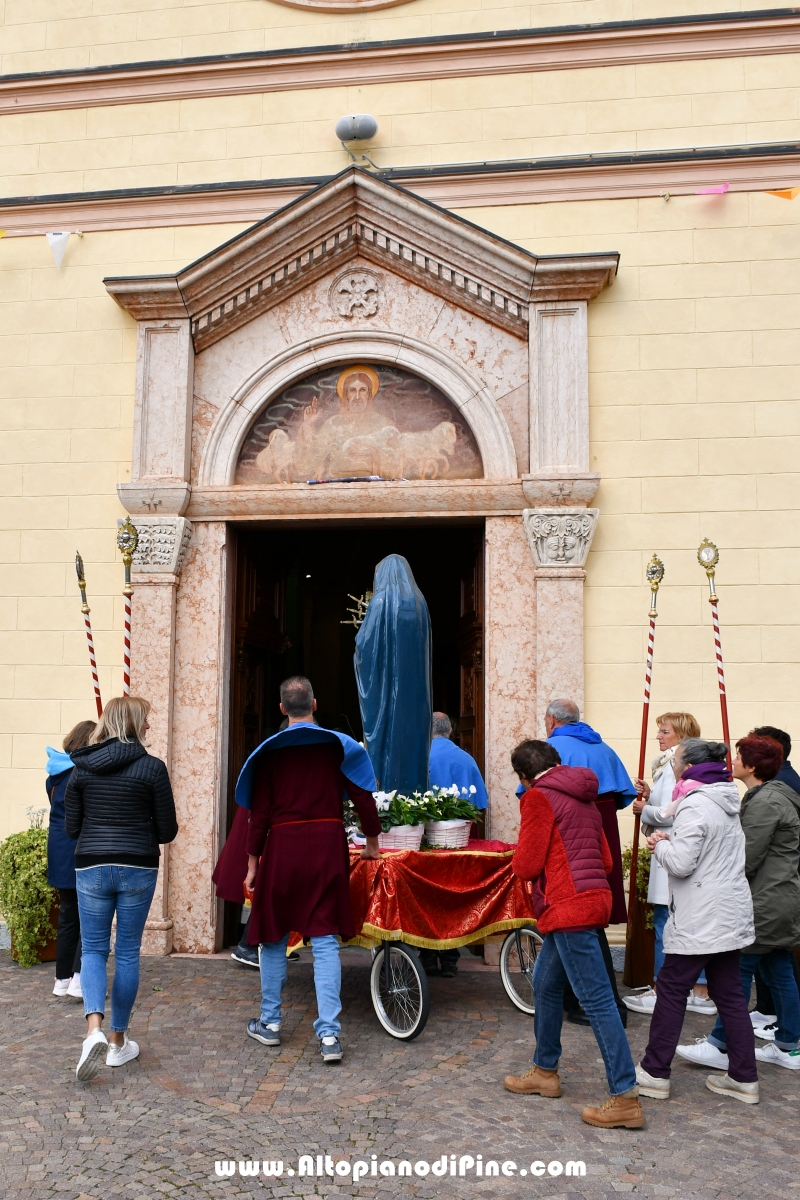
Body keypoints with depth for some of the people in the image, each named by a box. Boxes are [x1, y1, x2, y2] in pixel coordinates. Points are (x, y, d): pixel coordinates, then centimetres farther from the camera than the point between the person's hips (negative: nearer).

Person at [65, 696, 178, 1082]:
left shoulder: (82, 767, 0)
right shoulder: (152, 767, -9)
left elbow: (71, 827, 4)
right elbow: (167, 831, -5)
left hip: (92, 868, 2)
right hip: (138, 869, -1)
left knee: (93, 950, 12)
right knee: (127, 952, 11)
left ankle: (94, 1028, -10)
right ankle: (119, 1041, 21)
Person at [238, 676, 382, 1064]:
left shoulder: (269, 751, 0)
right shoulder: (338, 744, 2)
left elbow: (259, 812, 0)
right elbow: (363, 796, 3)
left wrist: (253, 861, 7)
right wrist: (371, 841, 17)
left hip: (282, 848, 0)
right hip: (328, 848, 1)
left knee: (274, 937, 15)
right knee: (325, 940, 3)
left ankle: (269, 1022, 26)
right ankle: (329, 1033, 0)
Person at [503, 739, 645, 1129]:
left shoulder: (538, 797, -8)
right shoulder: (583, 800, 18)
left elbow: (527, 864, -10)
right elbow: (605, 861, 17)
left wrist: (518, 859, 10)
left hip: (567, 905, -9)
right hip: (593, 897, 9)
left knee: (596, 1000, -7)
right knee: (545, 984, 21)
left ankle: (625, 1099, -4)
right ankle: (545, 1071, 32)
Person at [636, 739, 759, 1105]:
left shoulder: (695, 806, -18)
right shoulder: (727, 803, 11)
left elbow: (681, 863, -22)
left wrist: (660, 845, -3)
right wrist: (671, 840, 5)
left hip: (700, 920, -9)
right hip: (732, 914, 9)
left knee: (672, 988, 2)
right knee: (729, 993, 14)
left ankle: (655, 1073, 11)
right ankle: (744, 1077, 18)